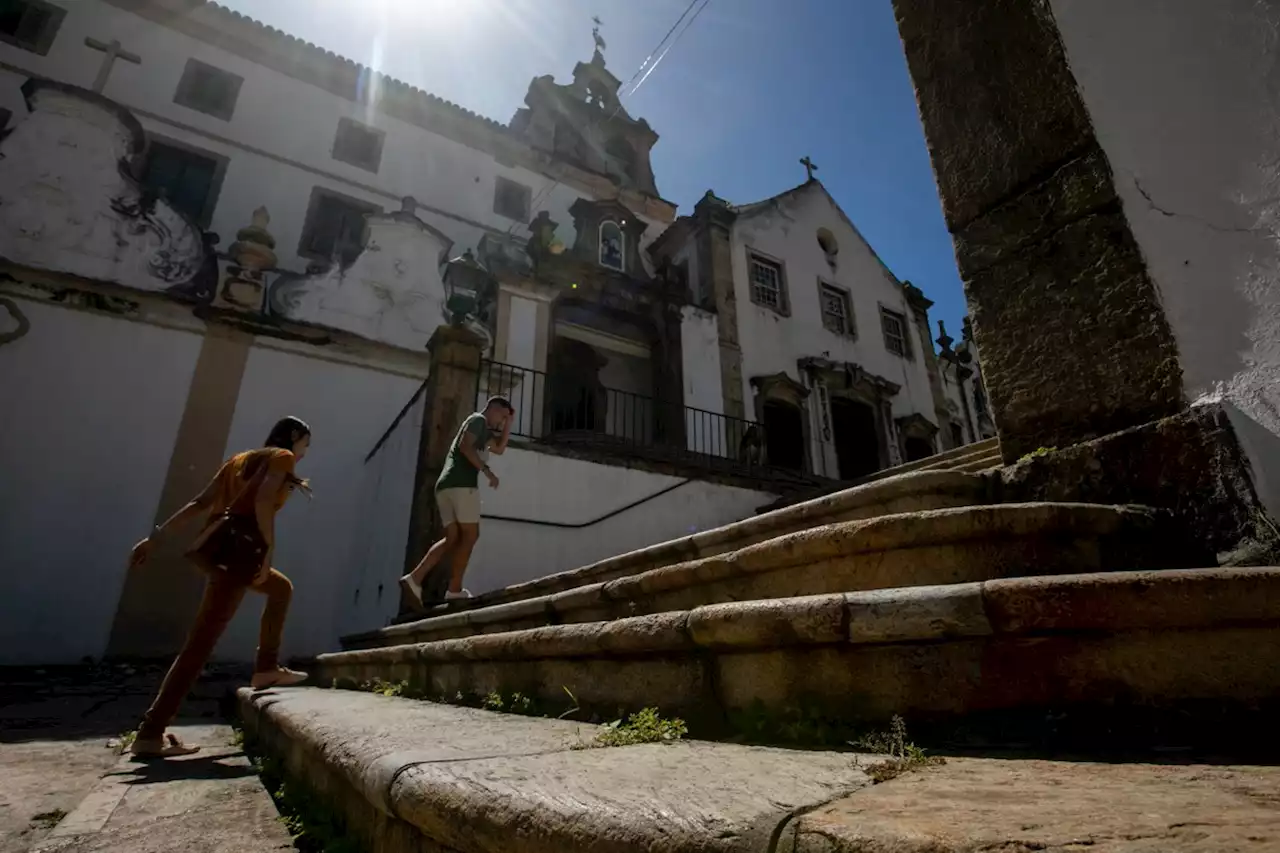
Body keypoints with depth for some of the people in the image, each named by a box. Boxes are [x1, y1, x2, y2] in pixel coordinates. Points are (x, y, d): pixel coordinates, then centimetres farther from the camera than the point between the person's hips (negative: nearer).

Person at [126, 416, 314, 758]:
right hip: (237, 548, -9)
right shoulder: (282, 457, 1)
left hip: (220, 543, 9)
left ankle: (266, 669, 28)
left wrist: (155, 536, 11)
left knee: (282, 588, 28)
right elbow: (262, 500, -17)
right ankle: (150, 734, -6)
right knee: (202, 639, -8)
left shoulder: (241, 458, 23)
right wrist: (269, 548, -13)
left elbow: (199, 503, 14)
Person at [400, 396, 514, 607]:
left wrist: (509, 423, 31)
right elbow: (465, 446, -12)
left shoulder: (483, 430, 32)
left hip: (445, 485, 9)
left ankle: (414, 579, -8)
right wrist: (486, 470, -16)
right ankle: (454, 589, -9)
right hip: (461, 483, -9)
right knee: (469, 535, -6)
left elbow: (499, 449, 36)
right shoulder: (478, 419, 4)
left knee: (453, 538, 3)